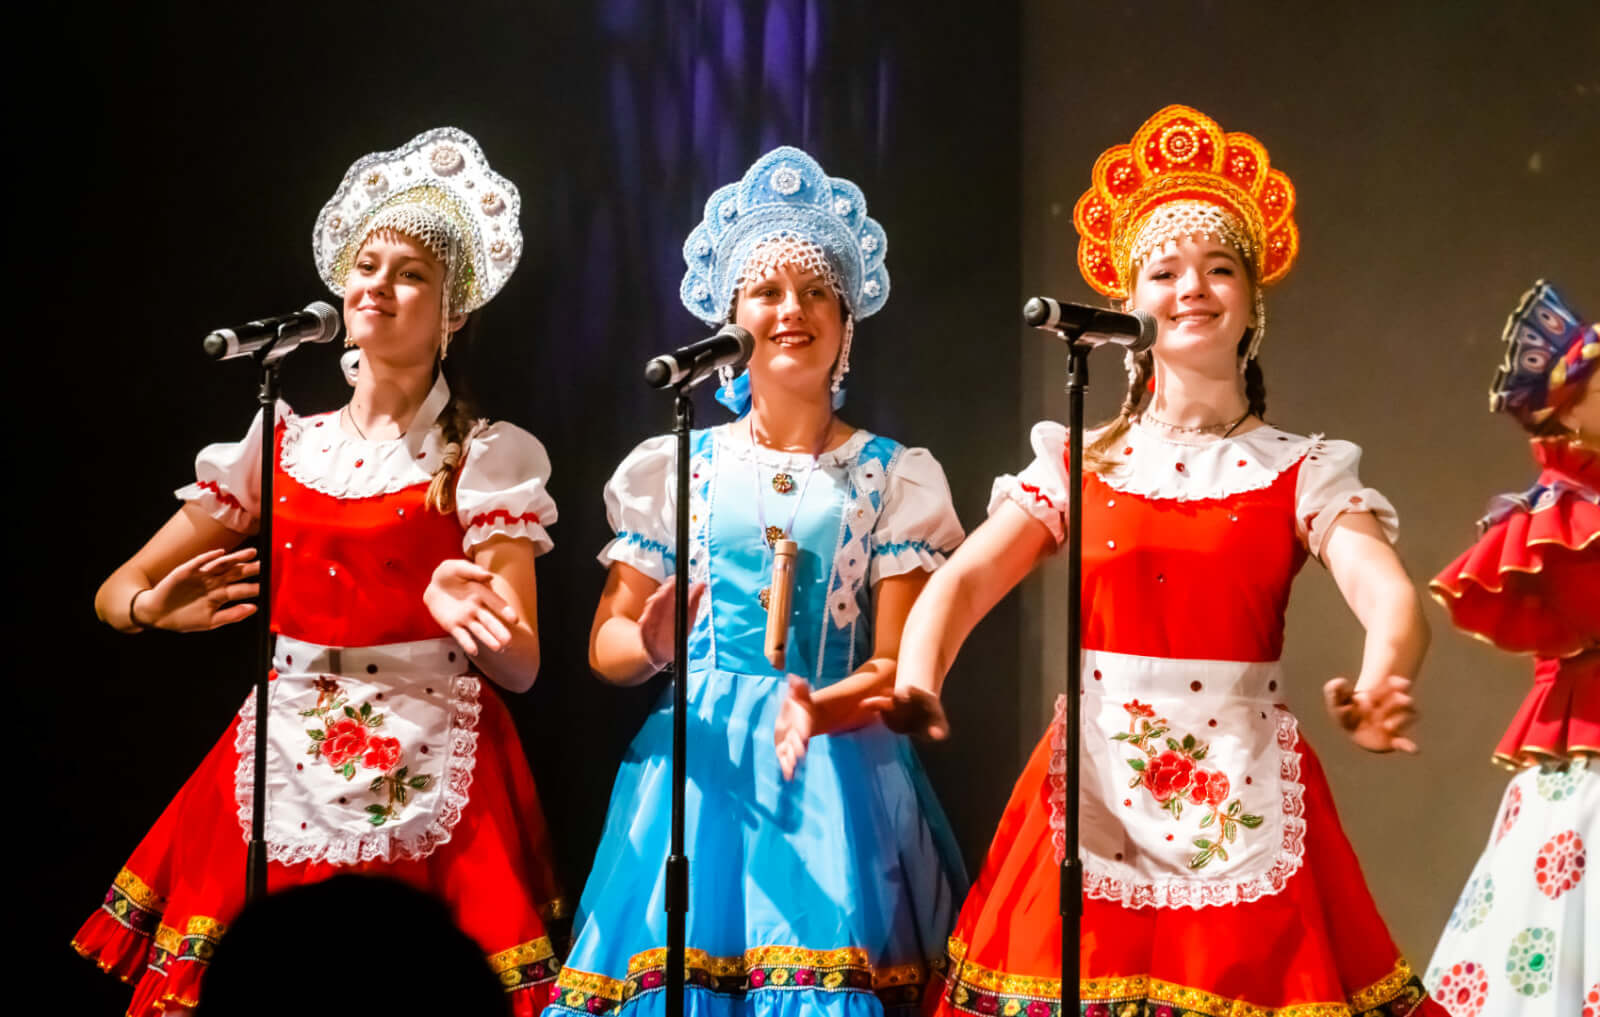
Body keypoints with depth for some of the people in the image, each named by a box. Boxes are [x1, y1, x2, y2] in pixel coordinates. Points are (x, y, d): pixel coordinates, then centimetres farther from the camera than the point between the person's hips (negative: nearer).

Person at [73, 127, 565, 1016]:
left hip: (431, 776, -2)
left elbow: (522, 666, -6)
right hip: (281, 768, 3)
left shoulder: (488, 458, 3)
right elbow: (115, 591, 10)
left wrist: (474, 619, -28)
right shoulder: (281, 445, 11)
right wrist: (155, 607, -13)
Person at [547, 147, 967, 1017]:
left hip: (835, 770, -1)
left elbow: (899, 666, 1)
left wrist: (818, 708, -19)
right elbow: (605, 643, 11)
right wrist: (651, 643, -12)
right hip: (698, 760, 1)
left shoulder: (890, 478, 6)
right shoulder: (678, 467, 9)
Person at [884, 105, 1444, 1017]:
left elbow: (1389, 593, -13)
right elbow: (966, 577, -3)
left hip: (1245, 799, -1)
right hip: (1094, 790, 1)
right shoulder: (1078, 465, 8)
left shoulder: (1300, 474, 3)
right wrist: (916, 680, -24)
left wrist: (1381, 686, -36)